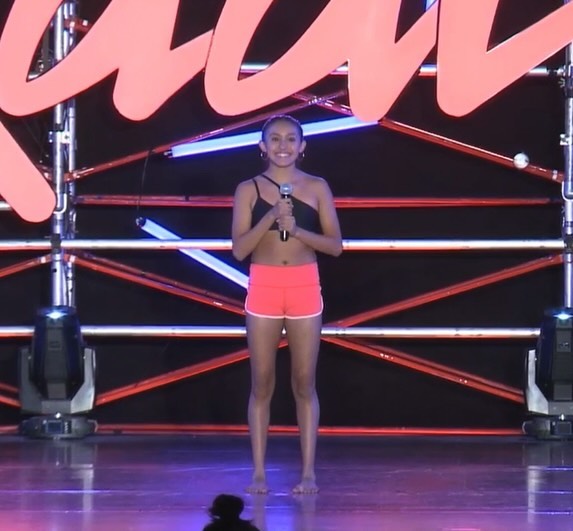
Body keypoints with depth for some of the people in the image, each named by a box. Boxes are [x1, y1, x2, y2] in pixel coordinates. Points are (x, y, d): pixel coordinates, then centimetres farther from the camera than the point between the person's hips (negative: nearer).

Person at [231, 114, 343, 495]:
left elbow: (335, 245, 0)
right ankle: (259, 472, 6)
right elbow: (239, 249, -4)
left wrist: (296, 230, -14)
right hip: (263, 287, 0)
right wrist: (270, 218, -16)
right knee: (262, 383, 3)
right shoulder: (249, 189, 2)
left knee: (304, 382, 2)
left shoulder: (316, 188, 3)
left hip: (304, 288, 0)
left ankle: (308, 472, 5)